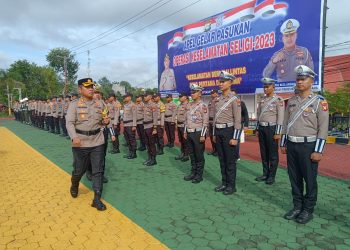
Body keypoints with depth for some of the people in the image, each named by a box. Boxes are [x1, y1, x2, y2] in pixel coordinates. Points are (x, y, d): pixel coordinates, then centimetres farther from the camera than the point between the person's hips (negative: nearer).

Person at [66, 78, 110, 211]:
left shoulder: (100, 104, 6)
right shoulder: (74, 104, -5)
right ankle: (74, 186, 45)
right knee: (79, 169, 12)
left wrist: (105, 121, -6)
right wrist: (74, 137, -28)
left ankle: (97, 199, 11)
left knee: (98, 171, 2)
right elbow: (69, 123, -12)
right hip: (80, 143, -2)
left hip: (97, 142, 3)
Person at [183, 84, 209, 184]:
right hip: (189, 133, 7)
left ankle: (199, 175, 13)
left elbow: (205, 122, -15)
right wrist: (185, 132, 13)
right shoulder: (189, 105, 12)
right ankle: (193, 172, 25)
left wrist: (202, 135, -18)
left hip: (198, 133, -7)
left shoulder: (203, 105, -11)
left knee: (199, 155, 2)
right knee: (192, 154, 14)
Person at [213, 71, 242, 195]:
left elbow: (237, 120, -14)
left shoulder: (234, 99, -10)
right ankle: (224, 183, 25)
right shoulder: (218, 99, 11)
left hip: (228, 131, -7)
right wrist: (214, 134, 15)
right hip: (218, 131, 7)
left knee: (230, 160, 2)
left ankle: (231, 185, 14)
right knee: (222, 159, 13)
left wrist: (235, 138, -17)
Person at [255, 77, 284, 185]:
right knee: (263, 153, 12)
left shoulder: (278, 100, -8)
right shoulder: (262, 100, 11)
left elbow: (280, 117, -12)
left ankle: (272, 176, 13)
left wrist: (278, 132, -16)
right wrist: (257, 129, 14)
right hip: (262, 128, 6)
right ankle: (265, 174, 24)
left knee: (273, 154, 3)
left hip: (271, 128, -6)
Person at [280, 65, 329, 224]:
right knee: (294, 178, 12)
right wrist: (283, 144, 11)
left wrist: (318, 150, -14)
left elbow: (323, 128, -10)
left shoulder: (319, 101, -6)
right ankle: (297, 207, 27)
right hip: (291, 145, 5)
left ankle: (308, 210, 21)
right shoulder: (291, 101, 9)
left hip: (308, 145, -5)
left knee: (310, 180, 6)